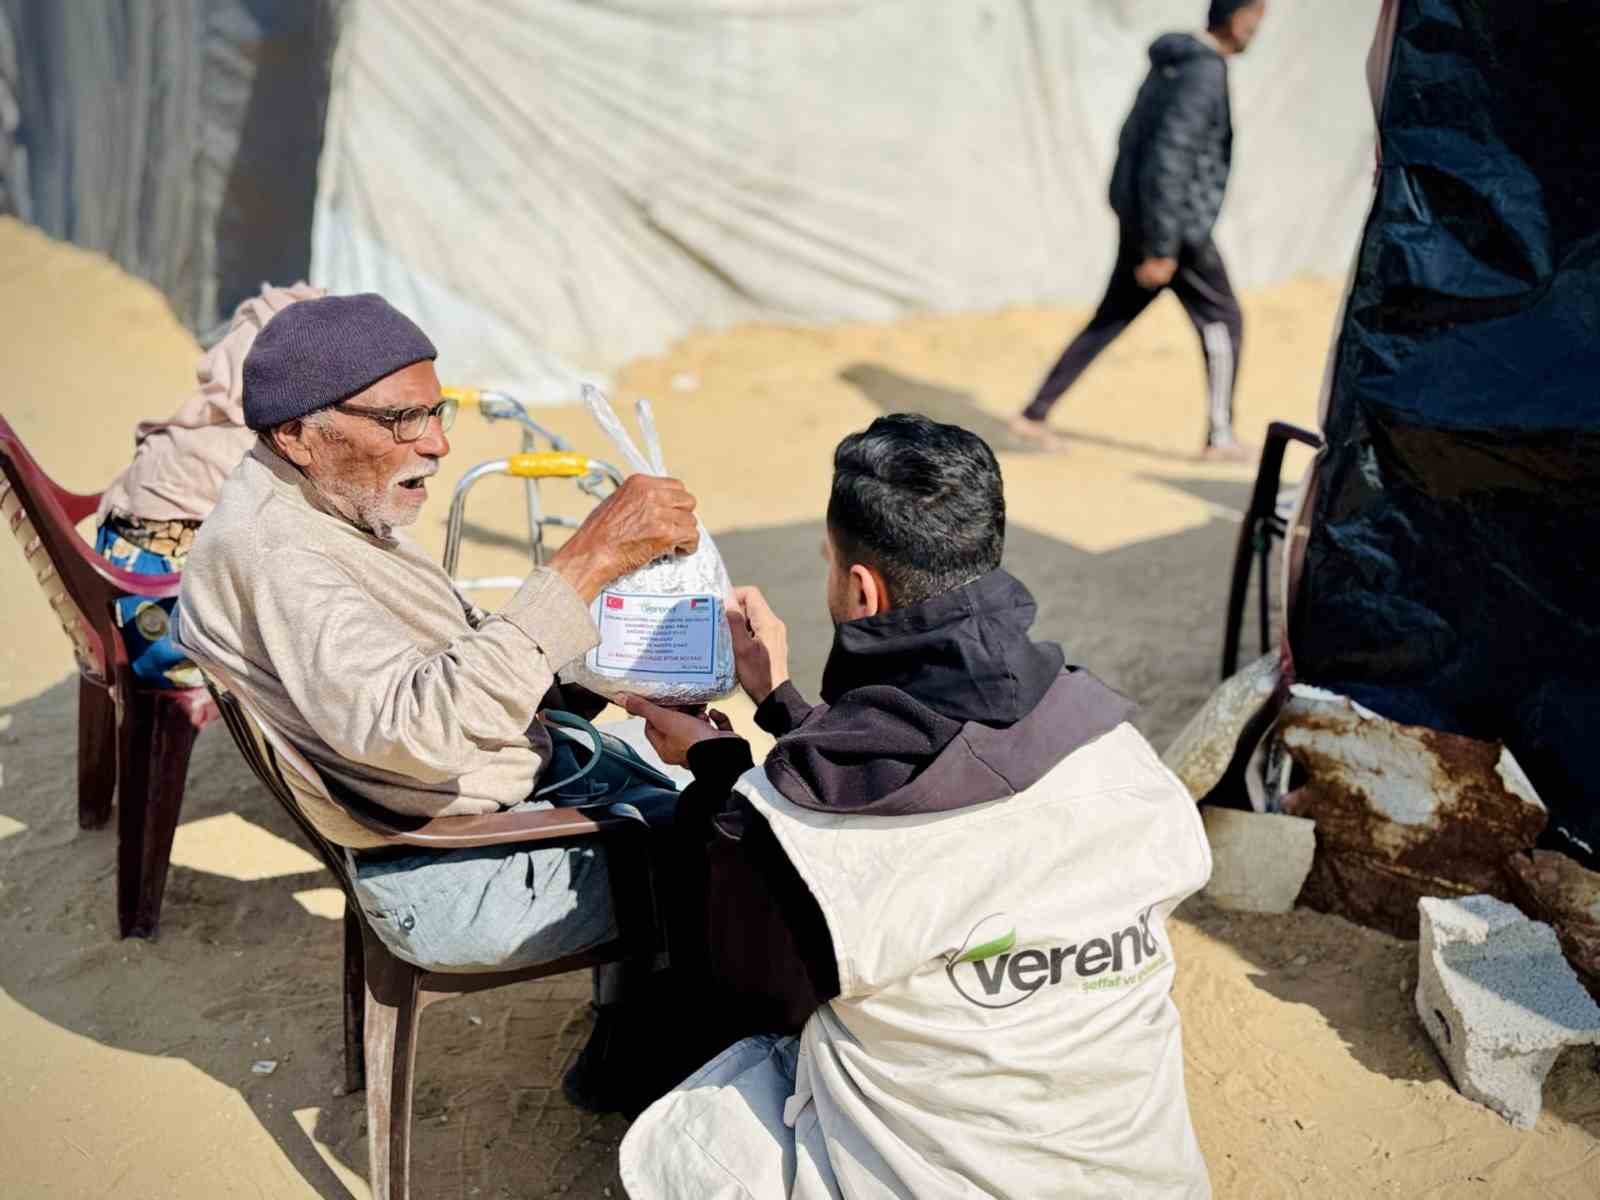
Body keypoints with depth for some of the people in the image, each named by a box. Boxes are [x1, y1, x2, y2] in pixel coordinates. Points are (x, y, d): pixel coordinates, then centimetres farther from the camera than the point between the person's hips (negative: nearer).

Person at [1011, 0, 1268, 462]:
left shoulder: (1175, 61, 11)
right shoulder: (1204, 74, -19)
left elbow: (1136, 139, 19)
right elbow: (1167, 161, -26)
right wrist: (1162, 250, -25)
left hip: (1138, 218, 9)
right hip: (1176, 227, -9)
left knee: (1110, 320, 14)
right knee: (1222, 321, 7)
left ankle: (1035, 414, 13)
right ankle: (1220, 435, 14)